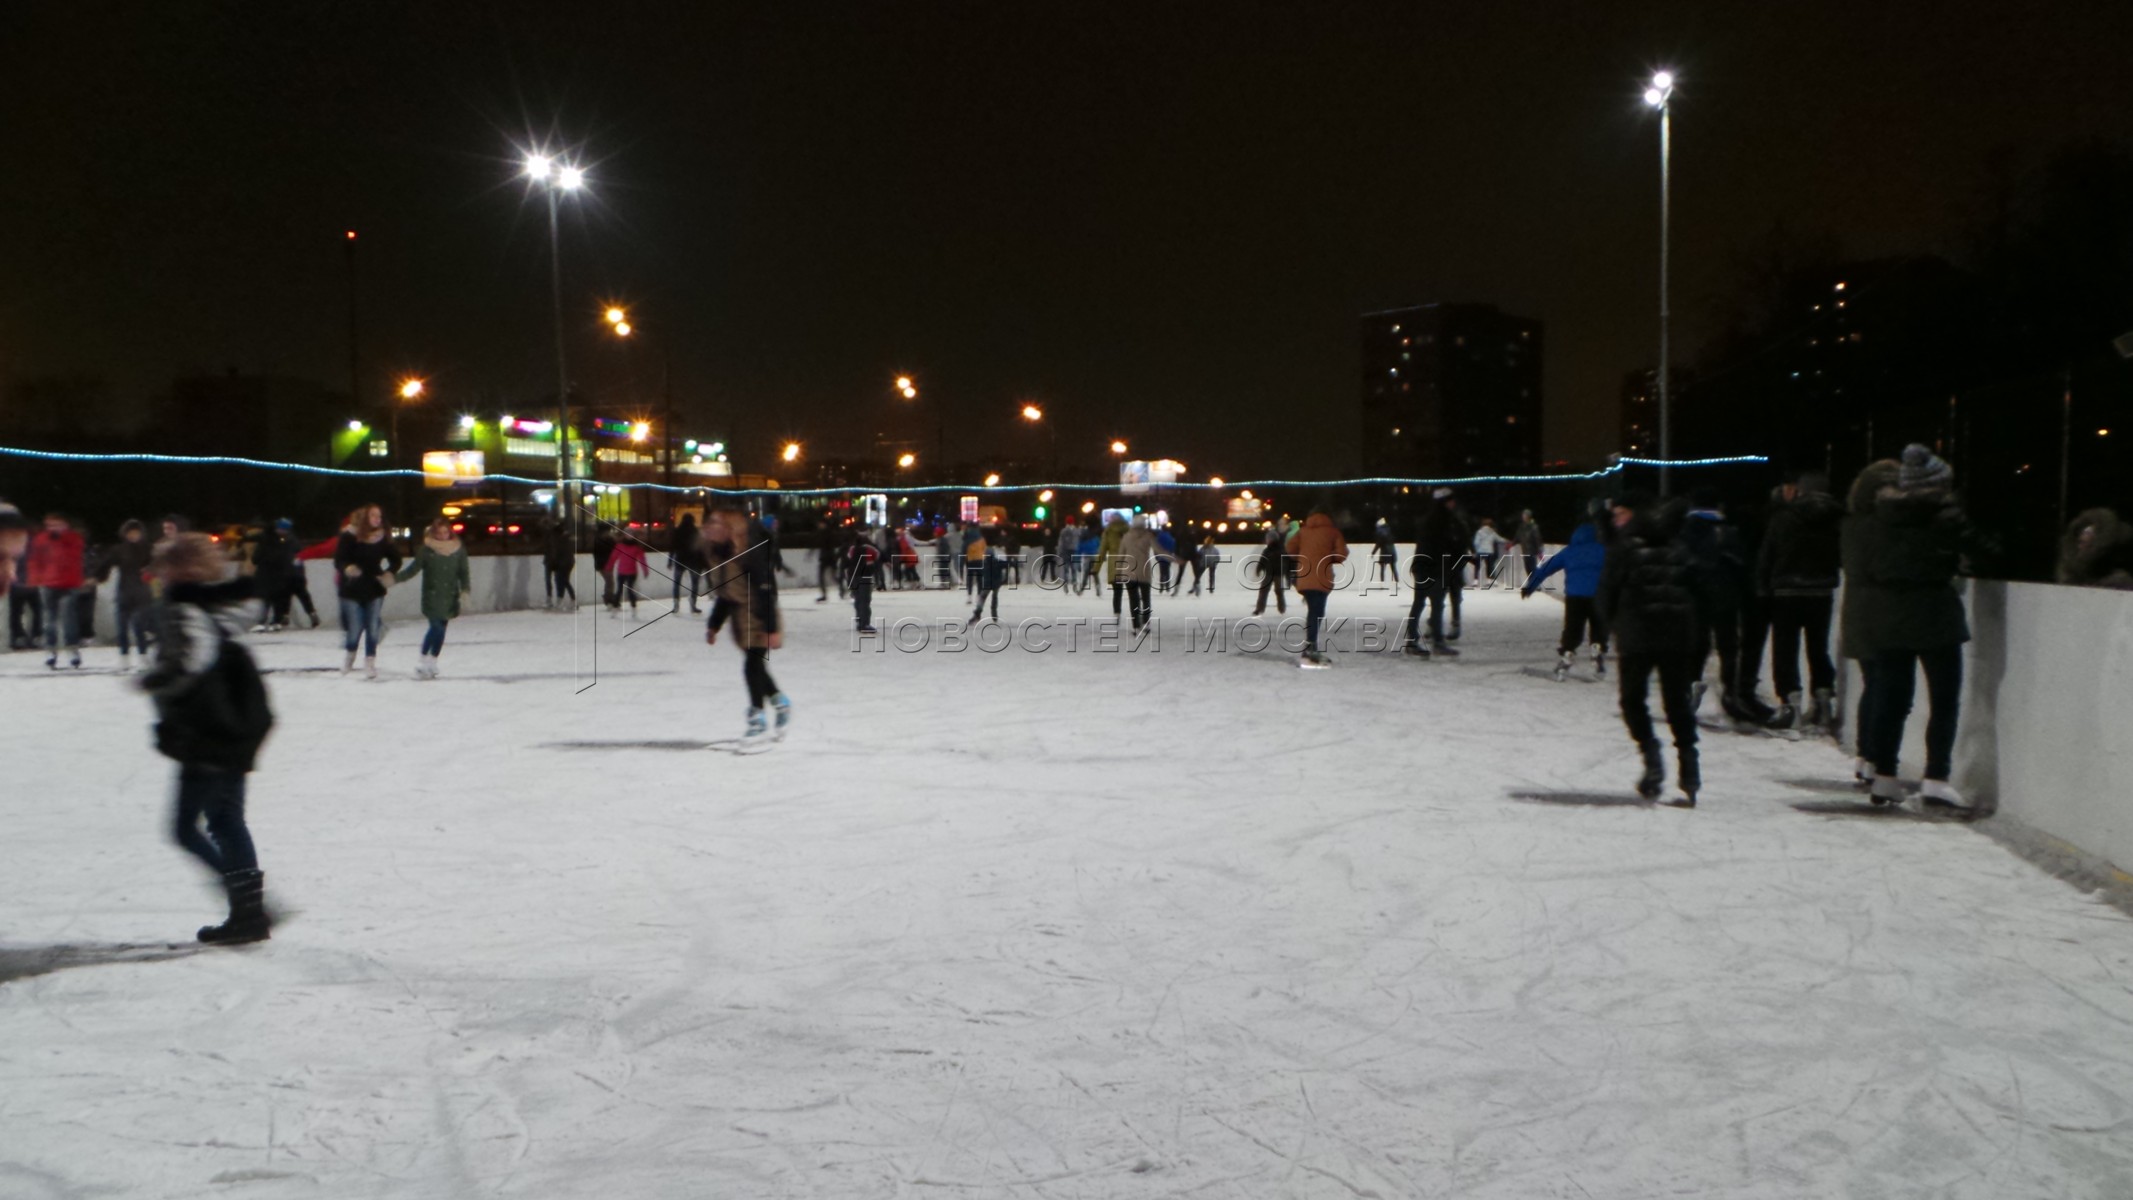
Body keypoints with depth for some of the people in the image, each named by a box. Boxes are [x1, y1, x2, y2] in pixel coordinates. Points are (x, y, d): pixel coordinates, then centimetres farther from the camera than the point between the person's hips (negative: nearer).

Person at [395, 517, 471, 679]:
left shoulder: (458, 548, 2)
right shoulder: (426, 549, -6)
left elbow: (464, 571, 5)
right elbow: (414, 568, -4)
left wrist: (465, 589, -7)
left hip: (449, 597, 3)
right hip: (432, 596, -3)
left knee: (441, 629, 9)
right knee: (436, 627, -12)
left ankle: (432, 663, 22)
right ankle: (424, 661, 2)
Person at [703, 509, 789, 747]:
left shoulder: (750, 552, -20)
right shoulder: (718, 555, 6)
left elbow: (767, 591, -21)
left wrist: (773, 628, -23)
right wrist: (713, 625, 19)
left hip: (759, 620, -8)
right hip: (740, 620, 8)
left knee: (753, 666, -9)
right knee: (756, 666, 14)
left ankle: (758, 722, 1)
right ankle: (780, 704, 35)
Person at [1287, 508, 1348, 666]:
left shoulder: (1303, 530, 14)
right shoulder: (1332, 531, 5)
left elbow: (1290, 547, 4)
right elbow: (1342, 554, -4)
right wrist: (1331, 559, 15)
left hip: (1304, 578, 5)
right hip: (1321, 578, -5)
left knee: (1313, 612, 16)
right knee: (1316, 613, -9)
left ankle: (1311, 648, 17)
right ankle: (1309, 652, -18)